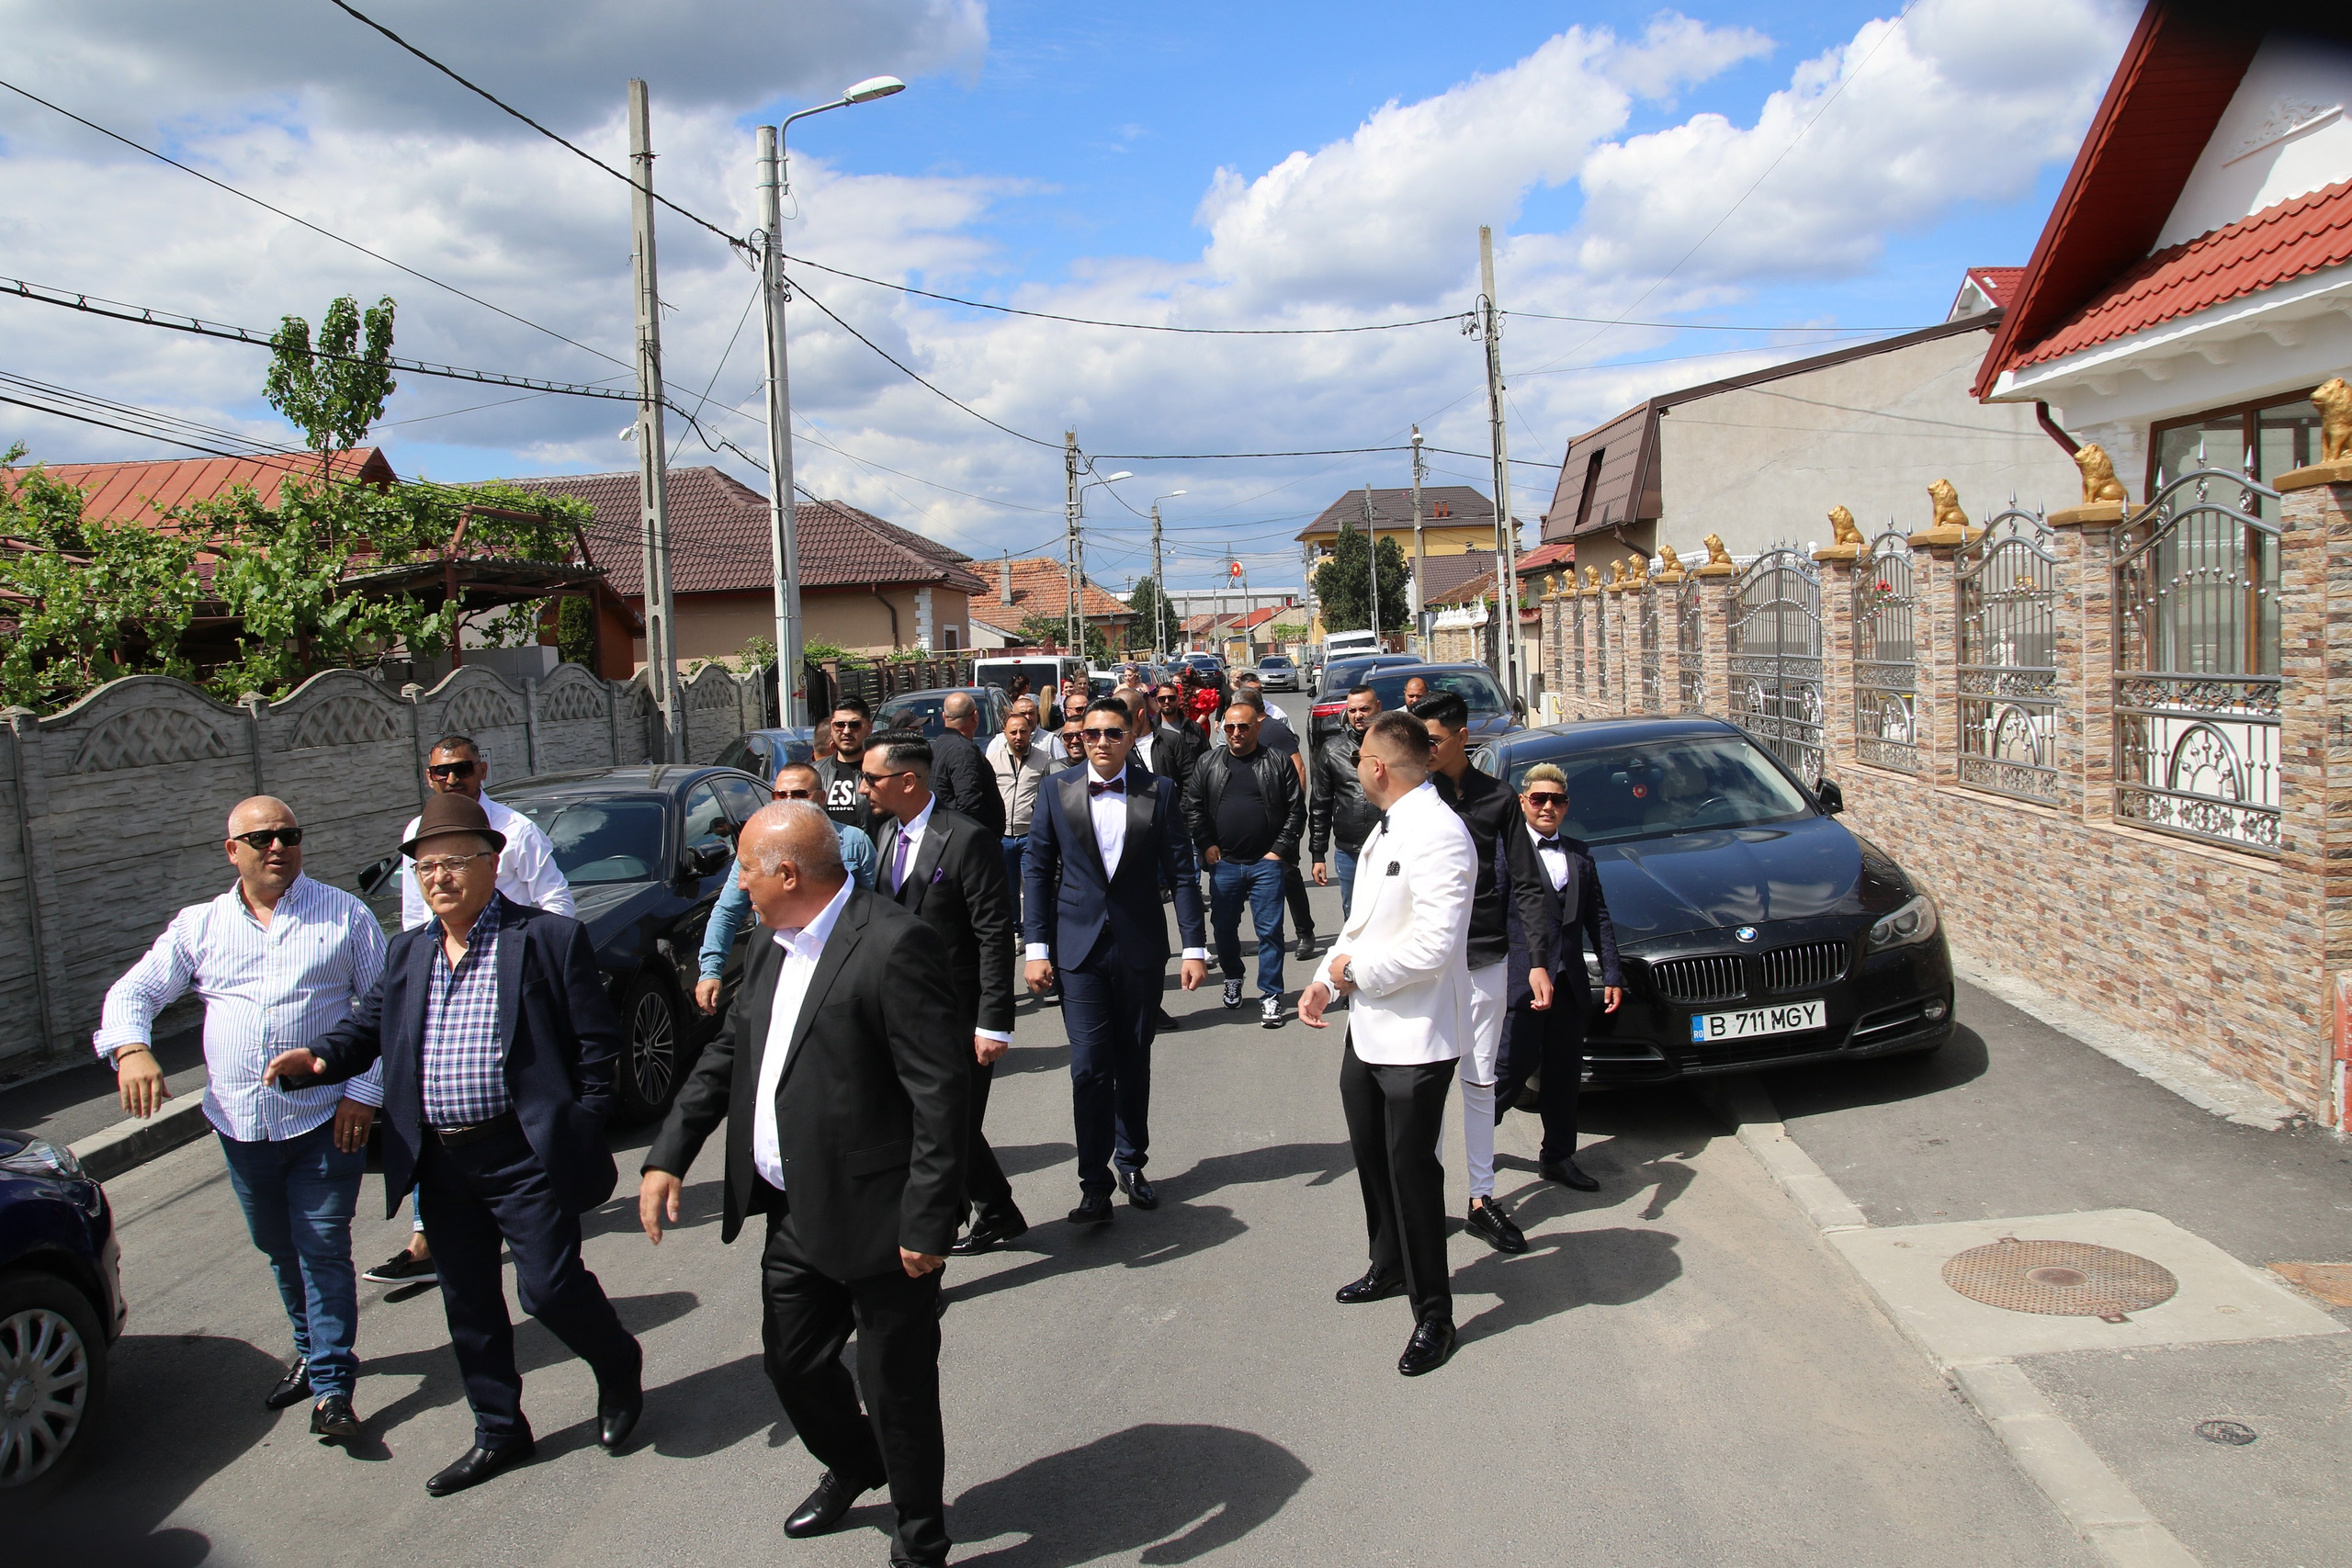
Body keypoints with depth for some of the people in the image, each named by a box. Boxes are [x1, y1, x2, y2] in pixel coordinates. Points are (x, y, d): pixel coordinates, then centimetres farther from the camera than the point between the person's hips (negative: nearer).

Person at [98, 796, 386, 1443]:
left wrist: (365, 1091, -9)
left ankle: (332, 1387, 3)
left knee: (324, 1249, -4)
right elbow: (132, 993, 9)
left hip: (325, 1121, -4)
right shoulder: (199, 926, 9)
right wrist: (131, 1049, -13)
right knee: (278, 1248, 16)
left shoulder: (344, 915, 0)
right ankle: (311, 1352, 34)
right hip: (241, 1123, 4)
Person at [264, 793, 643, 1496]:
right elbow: (368, 1028, 12)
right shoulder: (407, 953, 12)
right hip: (442, 1162, 6)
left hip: (527, 1154, -6)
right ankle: (499, 1431, 30)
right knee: (468, 1305, 14)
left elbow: (597, 1043, -8)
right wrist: (317, 1057, -10)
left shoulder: (550, 938, -7)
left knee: (548, 1286, -6)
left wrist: (583, 1136, -12)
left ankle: (619, 1365, 24)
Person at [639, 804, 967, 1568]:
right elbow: (727, 1054, 17)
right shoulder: (773, 950, 9)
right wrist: (668, 1157, 8)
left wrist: (928, 1221, -22)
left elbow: (941, 1089, -22)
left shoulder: (892, 944, -21)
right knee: (792, 1361, 23)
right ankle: (852, 1465, 51)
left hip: (875, 1219, -8)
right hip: (794, 1215, 9)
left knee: (897, 1388, 7)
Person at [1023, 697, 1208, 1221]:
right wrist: (1037, 948, -2)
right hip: (1079, 947, -1)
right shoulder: (1056, 792, 1)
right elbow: (1036, 870, 4)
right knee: (1089, 1066, -6)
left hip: (1141, 947, 1)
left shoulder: (1158, 792, 0)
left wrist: (1195, 947, -4)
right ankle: (1095, 1184, 0)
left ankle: (1132, 1163, 28)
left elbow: (1182, 872, 1)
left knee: (1134, 1061, 12)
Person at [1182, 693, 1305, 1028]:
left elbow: (1296, 809, 0)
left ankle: (1270, 996, 7)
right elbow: (1192, 807, 7)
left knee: (1270, 931, -2)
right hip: (1223, 863, 3)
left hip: (1266, 863, -2)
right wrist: (1207, 845, -1)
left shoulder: (1278, 763, -1)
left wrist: (1280, 849, -5)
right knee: (1224, 928, 12)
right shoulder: (1208, 764, 5)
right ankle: (1232, 979, 35)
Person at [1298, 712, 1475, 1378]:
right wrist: (1326, 980, 5)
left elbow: (1434, 945, -28)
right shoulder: (1386, 828, 11)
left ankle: (1433, 1315, 15)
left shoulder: (1438, 834, -21)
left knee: (1412, 1171, 0)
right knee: (1372, 1155, 22)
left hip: (1415, 1036, -10)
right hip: (1368, 1029, 10)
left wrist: (1359, 971, -16)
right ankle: (1390, 1268, 44)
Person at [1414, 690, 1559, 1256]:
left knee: (1481, 1081, 9)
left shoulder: (1496, 797, 2)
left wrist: (1537, 960, -6)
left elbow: (1526, 884, 2)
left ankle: (1483, 1198, 17)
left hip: (1487, 960, 1)